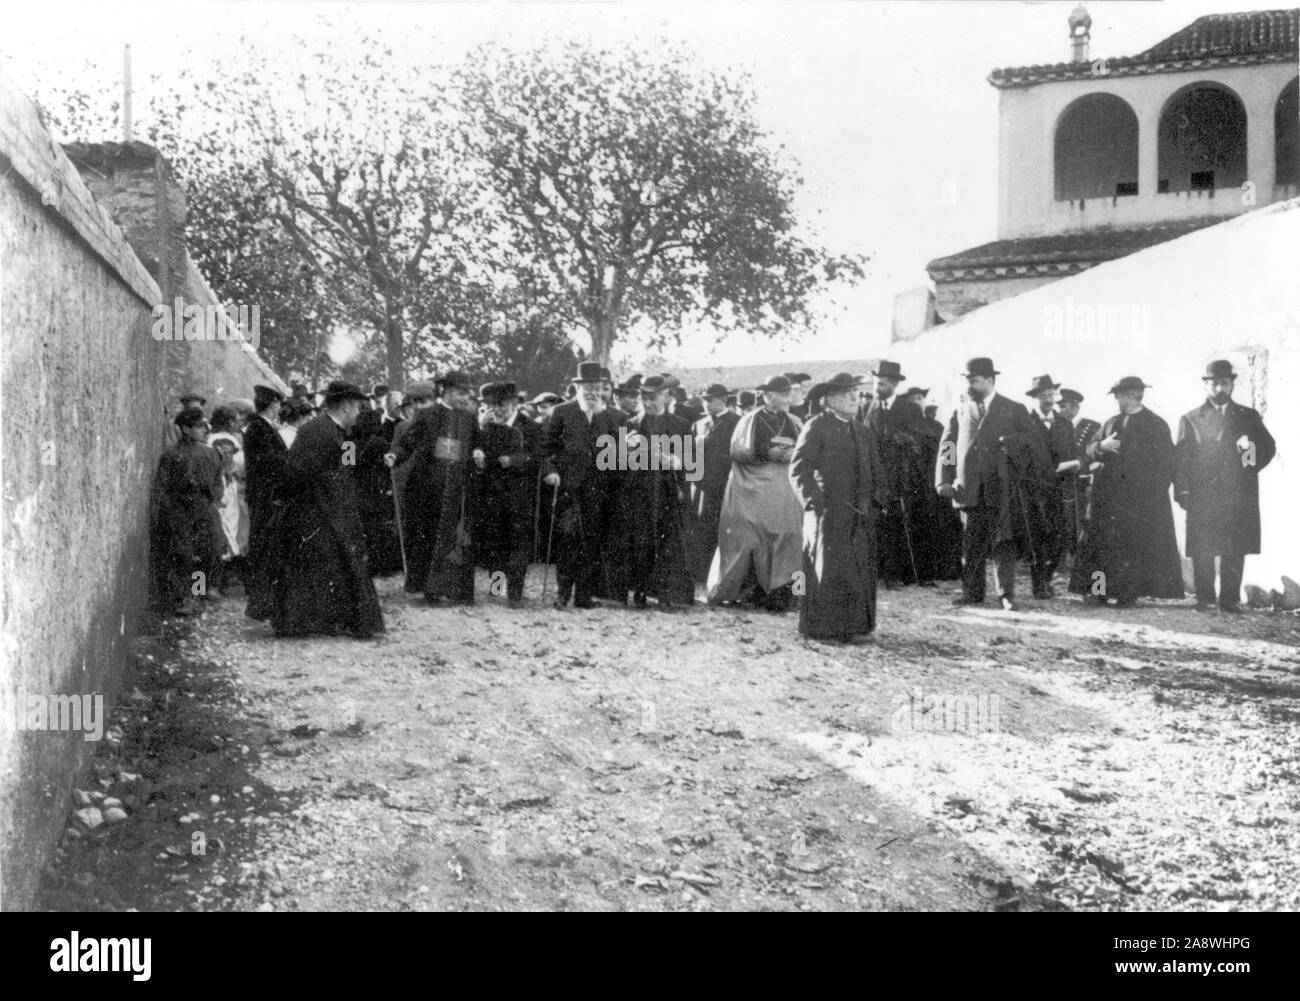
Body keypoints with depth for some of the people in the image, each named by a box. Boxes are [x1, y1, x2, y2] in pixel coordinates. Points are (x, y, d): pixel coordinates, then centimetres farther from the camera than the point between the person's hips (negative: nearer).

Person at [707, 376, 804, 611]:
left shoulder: (794, 424, 12)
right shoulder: (750, 421, 2)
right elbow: (737, 451, -6)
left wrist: (793, 454, -13)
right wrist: (768, 454, -16)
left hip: (785, 493, 3)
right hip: (755, 492, -3)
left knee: (785, 544, -4)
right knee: (747, 542, -6)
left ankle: (778, 594, -1)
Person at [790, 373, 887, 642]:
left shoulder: (863, 433, 18)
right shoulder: (816, 427, -4)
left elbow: (875, 471, 23)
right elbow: (798, 469, -9)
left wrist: (878, 500, 9)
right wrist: (814, 500, -16)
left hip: (859, 515, 6)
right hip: (828, 513, -6)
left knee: (861, 568, 5)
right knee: (828, 568, -5)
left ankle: (857, 625, 12)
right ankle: (822, 627, 1)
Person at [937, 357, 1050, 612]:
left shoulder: (1015, 410, 7)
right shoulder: (961, 412, 14)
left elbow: (1034, 443, 4)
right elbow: (947, 447, 9)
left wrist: (1011, 443, -15)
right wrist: (944, 480, -2)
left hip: (1002, 488, -3)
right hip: (969, 487, 3)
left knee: (1004, 542, -4)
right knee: (971, 543, 5)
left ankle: (1006, 595, 2)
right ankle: (972, 592, 14)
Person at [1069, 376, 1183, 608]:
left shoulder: (1156, 425, 2)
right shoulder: (1112, 422, 17)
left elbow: (1166, 463, -1)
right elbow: (1090, 449, 14)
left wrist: (1156, 492, -9)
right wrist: (1102, 445, -9)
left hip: (1142, 498, -4)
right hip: (1109, 496, 4)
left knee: (1136, 544, -5)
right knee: (1103, 541, -3)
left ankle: (1129, 593, -1)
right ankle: (1098, 590, -2)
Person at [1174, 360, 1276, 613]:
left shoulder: (1249, 417, 15)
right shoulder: (1190, 419, 11)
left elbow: (1269, 447, 11)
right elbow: (1181, 458, 3)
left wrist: (1252, 466, -9)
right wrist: (1183, 491, -8)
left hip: (1239, 499, 1)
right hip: (1202, 498, -1)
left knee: (1235, 552, 0)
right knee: (1202, 552, -2)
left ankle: (1231, 599, 5)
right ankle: (1204, 598, 6)